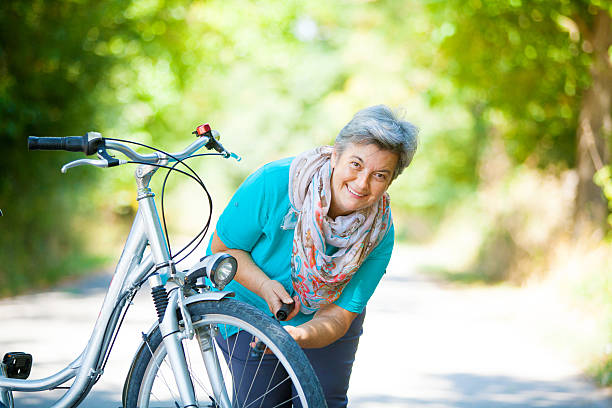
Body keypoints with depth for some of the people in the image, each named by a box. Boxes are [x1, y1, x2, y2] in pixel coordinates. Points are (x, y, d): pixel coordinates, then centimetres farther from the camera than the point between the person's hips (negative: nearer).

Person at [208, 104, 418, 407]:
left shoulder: (379, 233, -25)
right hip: (250, 311, -1)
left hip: (317, 321, 2)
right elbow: (223, 247, -19)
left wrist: (300, 336, -47)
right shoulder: (274, 183, -32)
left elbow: (338, 314, -25)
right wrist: (265, 285, -37)